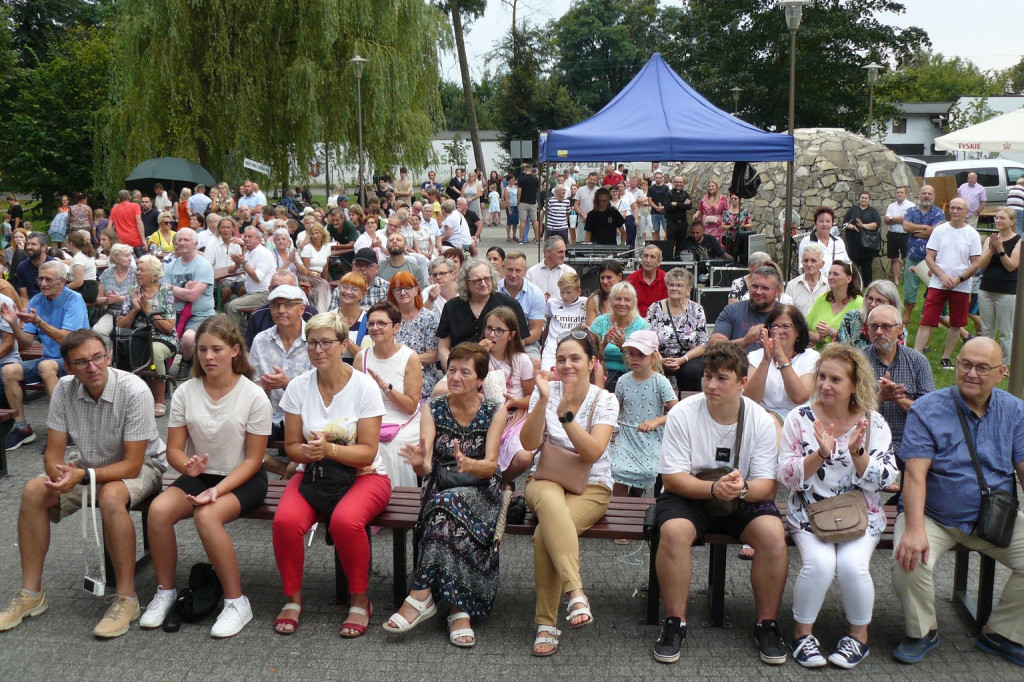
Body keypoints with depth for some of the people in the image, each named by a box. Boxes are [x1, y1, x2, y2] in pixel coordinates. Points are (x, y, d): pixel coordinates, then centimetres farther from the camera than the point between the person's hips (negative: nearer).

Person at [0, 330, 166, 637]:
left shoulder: (134, 391, -27)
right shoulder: (65, 390, -11)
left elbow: (131, 465, -26)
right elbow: (53, 451, -7)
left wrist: (83, 476, -37)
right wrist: (58, 472, -30)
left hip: (141, 465, -6)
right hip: (88, 464, 6)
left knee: (110, 496, -37)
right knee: (33, 492, -16)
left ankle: (126, 597, -25)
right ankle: (31, 593, -4)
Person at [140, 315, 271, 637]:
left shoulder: (254, 396, -12)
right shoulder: (185, 393, -2)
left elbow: (253, 459, -9)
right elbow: (174, 449, 1)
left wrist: (217, 490, -21)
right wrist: (188, 466, -23)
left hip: (243, 479, -4)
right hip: (199, 475, 4)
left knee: (207, 515, -33)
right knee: (159, 509, -26)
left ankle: (236, 602, -16)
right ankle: (165, 592, -2)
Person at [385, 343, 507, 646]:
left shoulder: (495, 412, -1)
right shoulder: (434, 409, 1)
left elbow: (491, 465, -13)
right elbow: (426, 466, -11)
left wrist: (469, 465, -36)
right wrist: (419, 463, -36)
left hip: (482, 493, -1)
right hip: (442, 490, 1)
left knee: (449, 503, -34)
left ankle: (422, 595, -30)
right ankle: (459, 609, -29)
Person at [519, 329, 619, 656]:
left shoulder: (605, 401, -3)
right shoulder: (546, 391, 1)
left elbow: (593, 452, -17)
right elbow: (529, 443, -11)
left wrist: (565, 413, -27)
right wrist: (543, 401, -23)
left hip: (591, 486, -1)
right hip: (546, 478, 1)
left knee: (545, 534, -31)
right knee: (550, 502, -39)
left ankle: (547, 623, -21)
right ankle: (575, 592, -46)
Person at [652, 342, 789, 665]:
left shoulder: (761, 420, -8)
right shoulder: (683, 414, -12)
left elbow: (768, 486, -10)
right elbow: (672, 478, -13)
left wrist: (743, 488, -33)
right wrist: (714, 488, -30)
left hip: (745, 499, 1)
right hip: (691, 495, -1)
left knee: (773, 533, -27)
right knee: (673, 531, -32)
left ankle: (767, 623, -6)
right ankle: (675, 622, -15)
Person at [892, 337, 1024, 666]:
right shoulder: (927, 410, -8)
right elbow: (915, 474, -17)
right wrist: (914, 529, -30)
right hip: (934, 516, -3)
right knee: (910, 561, -28)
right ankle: (922, 630, 4)